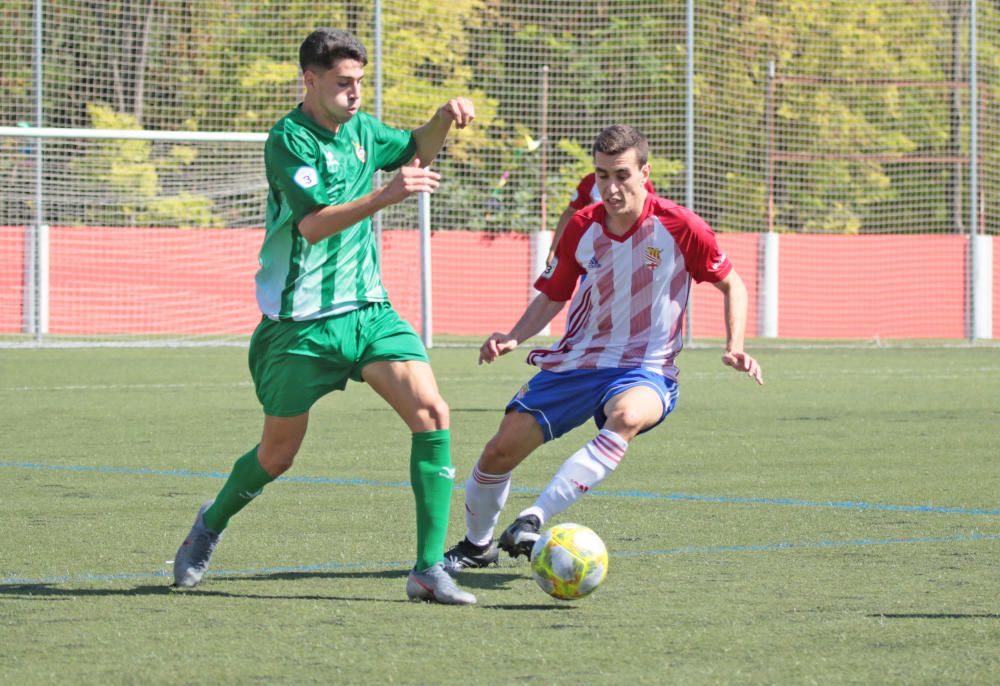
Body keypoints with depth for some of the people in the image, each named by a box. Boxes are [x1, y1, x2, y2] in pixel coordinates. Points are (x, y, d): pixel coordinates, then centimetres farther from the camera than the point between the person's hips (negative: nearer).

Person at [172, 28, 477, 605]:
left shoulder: (359, 129, 8)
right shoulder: (288, 140, -14)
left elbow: (415, 151, 28)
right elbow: (313, 224, -25)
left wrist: (444, 120, 7)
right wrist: (385, 195, -36)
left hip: (368, 308, 5)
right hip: (301, 320, -5)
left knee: (432, 414, -15)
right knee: (278, 454, 6)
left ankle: (430, 569, -13)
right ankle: (211, 526, 38)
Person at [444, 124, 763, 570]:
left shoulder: (680, 227, -11)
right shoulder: (581, 229, -2)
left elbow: (731, 285, 4)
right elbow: (551, 298, 10)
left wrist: (734, 348, -10)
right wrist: (513, 338, -8)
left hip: (646, 370, -4)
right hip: (575, 362, 4)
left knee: (627, 417, -39)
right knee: (501, 450, -3)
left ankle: (534, 520, -42)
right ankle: (477, 544, 27)